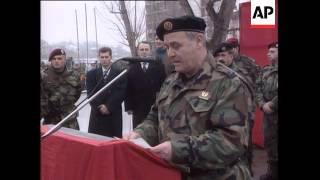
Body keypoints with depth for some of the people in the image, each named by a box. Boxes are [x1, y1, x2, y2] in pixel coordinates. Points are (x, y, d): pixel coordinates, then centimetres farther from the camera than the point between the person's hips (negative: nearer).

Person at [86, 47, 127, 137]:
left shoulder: (120, 73, 4)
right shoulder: (91, 74, 9)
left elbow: (121, 93, -5)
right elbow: (90, 93, 1)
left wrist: (109, 107, -12)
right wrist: (99, 107, -12)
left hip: (114, 114, -1)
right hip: (97, 113, 1)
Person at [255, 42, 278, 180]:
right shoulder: (265, 70, 11)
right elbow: (257, 89, 7)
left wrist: (272, 104, -16)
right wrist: (262, 104, -7)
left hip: (275, 110, -6)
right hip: (268, 113, 6)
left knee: (274, 142, -2)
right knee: (269, 141, 13)